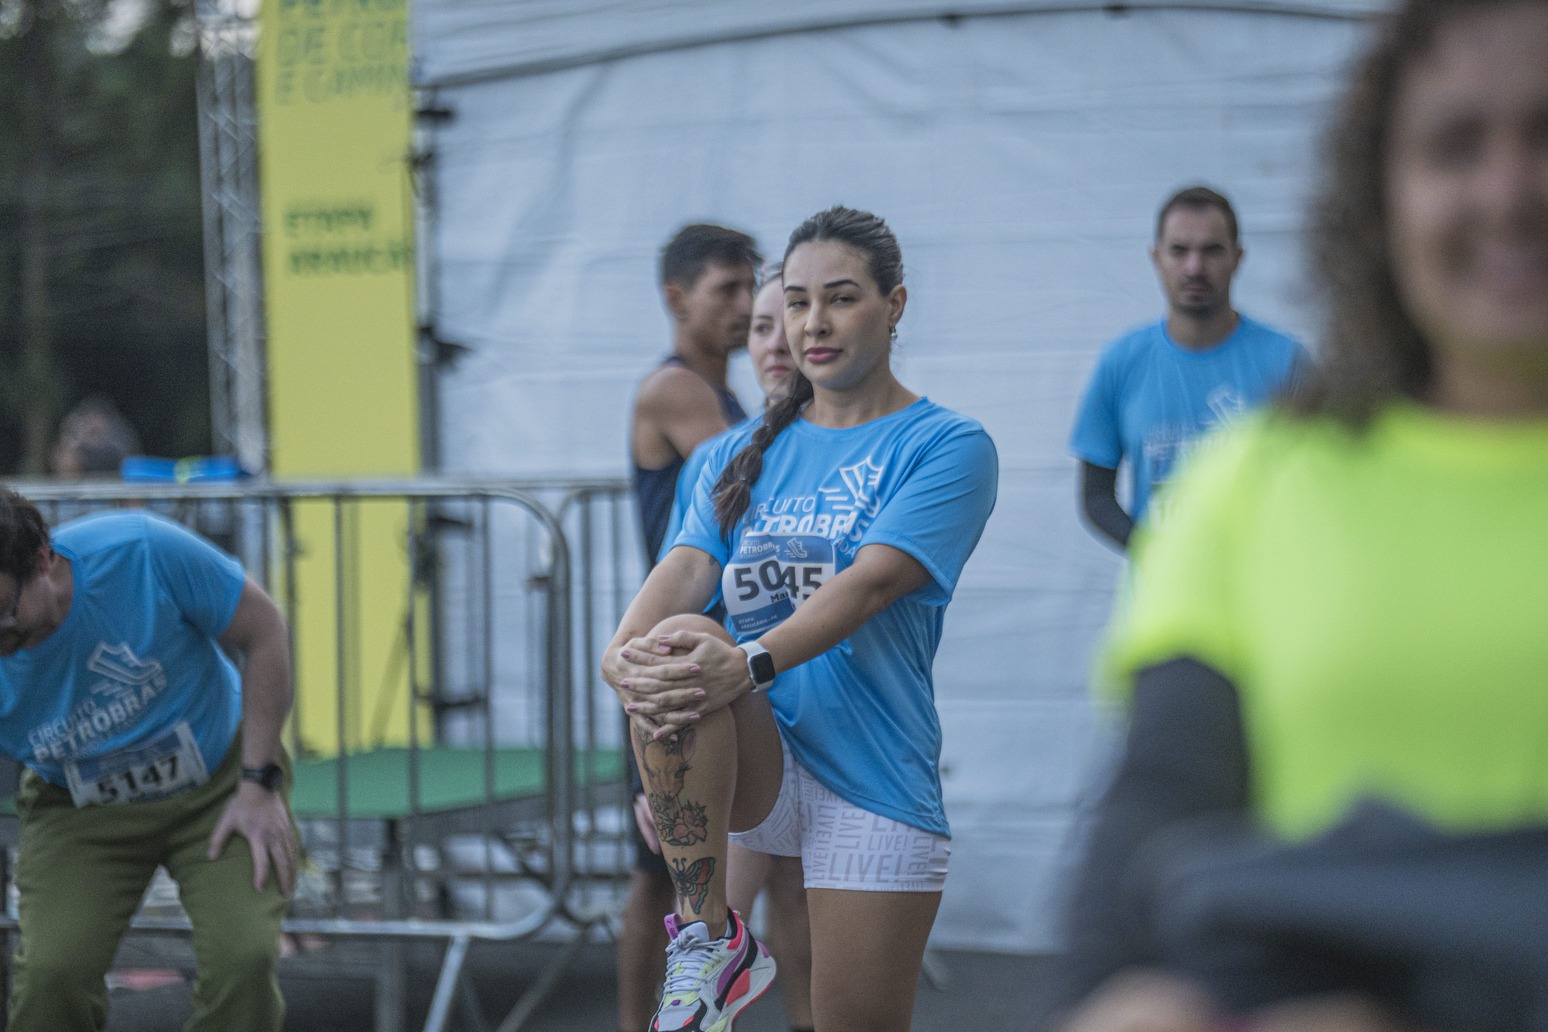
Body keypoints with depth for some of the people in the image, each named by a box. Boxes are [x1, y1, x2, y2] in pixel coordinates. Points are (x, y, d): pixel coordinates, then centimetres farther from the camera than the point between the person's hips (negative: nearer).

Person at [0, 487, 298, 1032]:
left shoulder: (142, 552, -30)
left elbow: (265, 630, -14)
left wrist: (259, 784, -16)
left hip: (220, 780, -1)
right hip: (79, 811, 1)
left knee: (244, 958, -21)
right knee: (50, 969, -23)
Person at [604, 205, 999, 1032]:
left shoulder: (947, 446, -2)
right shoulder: (751, 451, 14)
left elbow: (871, 583, -17)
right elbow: (688, 566, -1)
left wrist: (749, 665, -33)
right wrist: (622, 650, -24)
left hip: (872, 776, -2)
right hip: (751, 767, 3)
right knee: (677, 643, -30)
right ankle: (710, 942, -24)